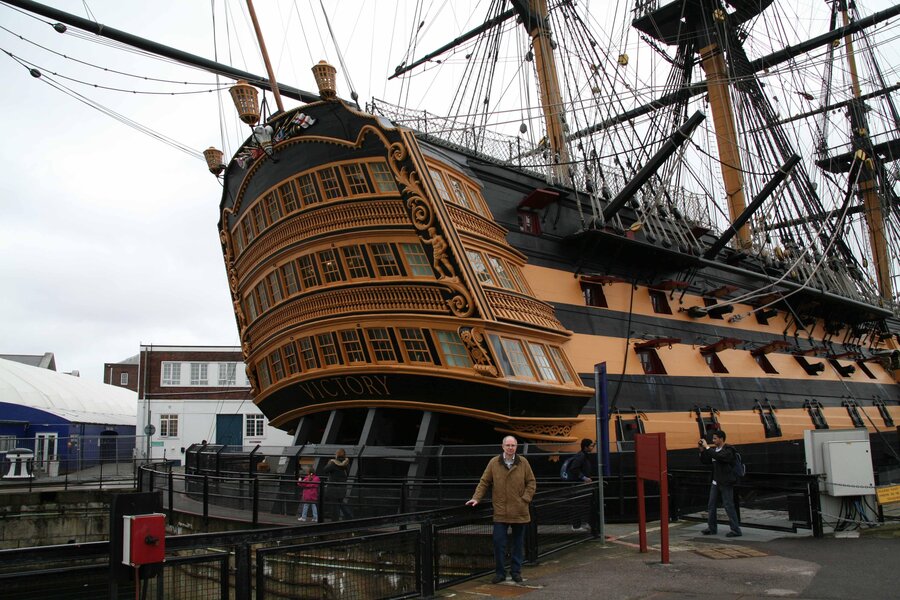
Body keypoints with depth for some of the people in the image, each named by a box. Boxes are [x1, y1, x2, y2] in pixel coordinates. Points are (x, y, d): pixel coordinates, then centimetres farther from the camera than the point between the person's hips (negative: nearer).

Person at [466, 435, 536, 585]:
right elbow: (484, 482, 2)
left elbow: (531, 483, 5)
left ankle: (516, 571, 23)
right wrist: (476, 498, -6)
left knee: (518, 543, 10)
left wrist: (525, 499, -6)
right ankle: (500, 572, 13)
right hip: (500, 512, -1)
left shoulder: (523, 462, 0)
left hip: (519, 512, 1)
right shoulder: (494, 463, -2)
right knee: (499, 542, -1)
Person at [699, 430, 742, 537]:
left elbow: (718, 456, -31)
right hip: (715, 483, 8)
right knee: (712, 505, 12)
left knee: (729, 506, -6)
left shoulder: (728, 451, -13)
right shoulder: (714, 450, 10)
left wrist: (707, 447, -25)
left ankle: (736, 530, 1)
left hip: (726, 483, -8)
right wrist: (702, 450, 0)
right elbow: (704, 461, 14)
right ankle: (712, 528, 21)